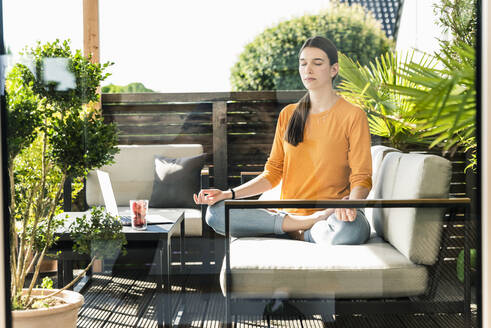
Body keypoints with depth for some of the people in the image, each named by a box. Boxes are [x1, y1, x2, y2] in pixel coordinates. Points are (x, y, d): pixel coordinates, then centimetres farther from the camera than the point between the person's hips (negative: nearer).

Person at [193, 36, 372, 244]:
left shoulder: (353, 116, 0)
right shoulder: (288, 115, 14)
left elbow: (361, 177, -5)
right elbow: (273, 173, 15)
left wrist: (350, 202, -28)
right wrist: (228, 194, 2)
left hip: (331, 213, -4)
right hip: (288, 213, 5)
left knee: (351, 230, -42)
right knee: (216, 213, -18)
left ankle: (298, 232, -11)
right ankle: (308, 222, -18)